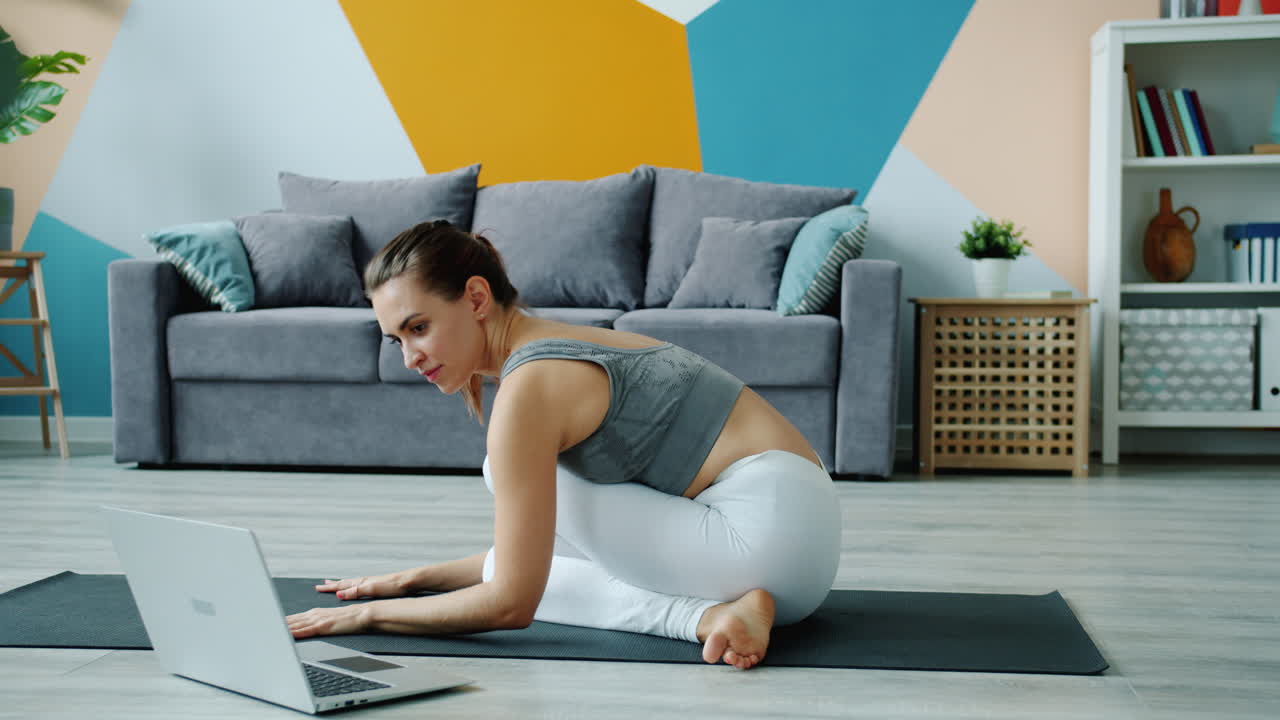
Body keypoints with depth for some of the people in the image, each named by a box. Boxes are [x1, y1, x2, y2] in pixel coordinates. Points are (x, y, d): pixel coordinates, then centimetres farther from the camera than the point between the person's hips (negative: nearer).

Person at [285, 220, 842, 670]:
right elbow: (525, 557, 21)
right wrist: (418, 579, 17)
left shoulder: (529, 386, -16)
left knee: (522, 472, -2)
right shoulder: (557, 347, 12)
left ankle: (702, 615, -13)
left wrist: (368, 614, -6)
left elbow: (513, 602, -16)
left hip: (769, 528, -9)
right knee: (504, 562, 11)